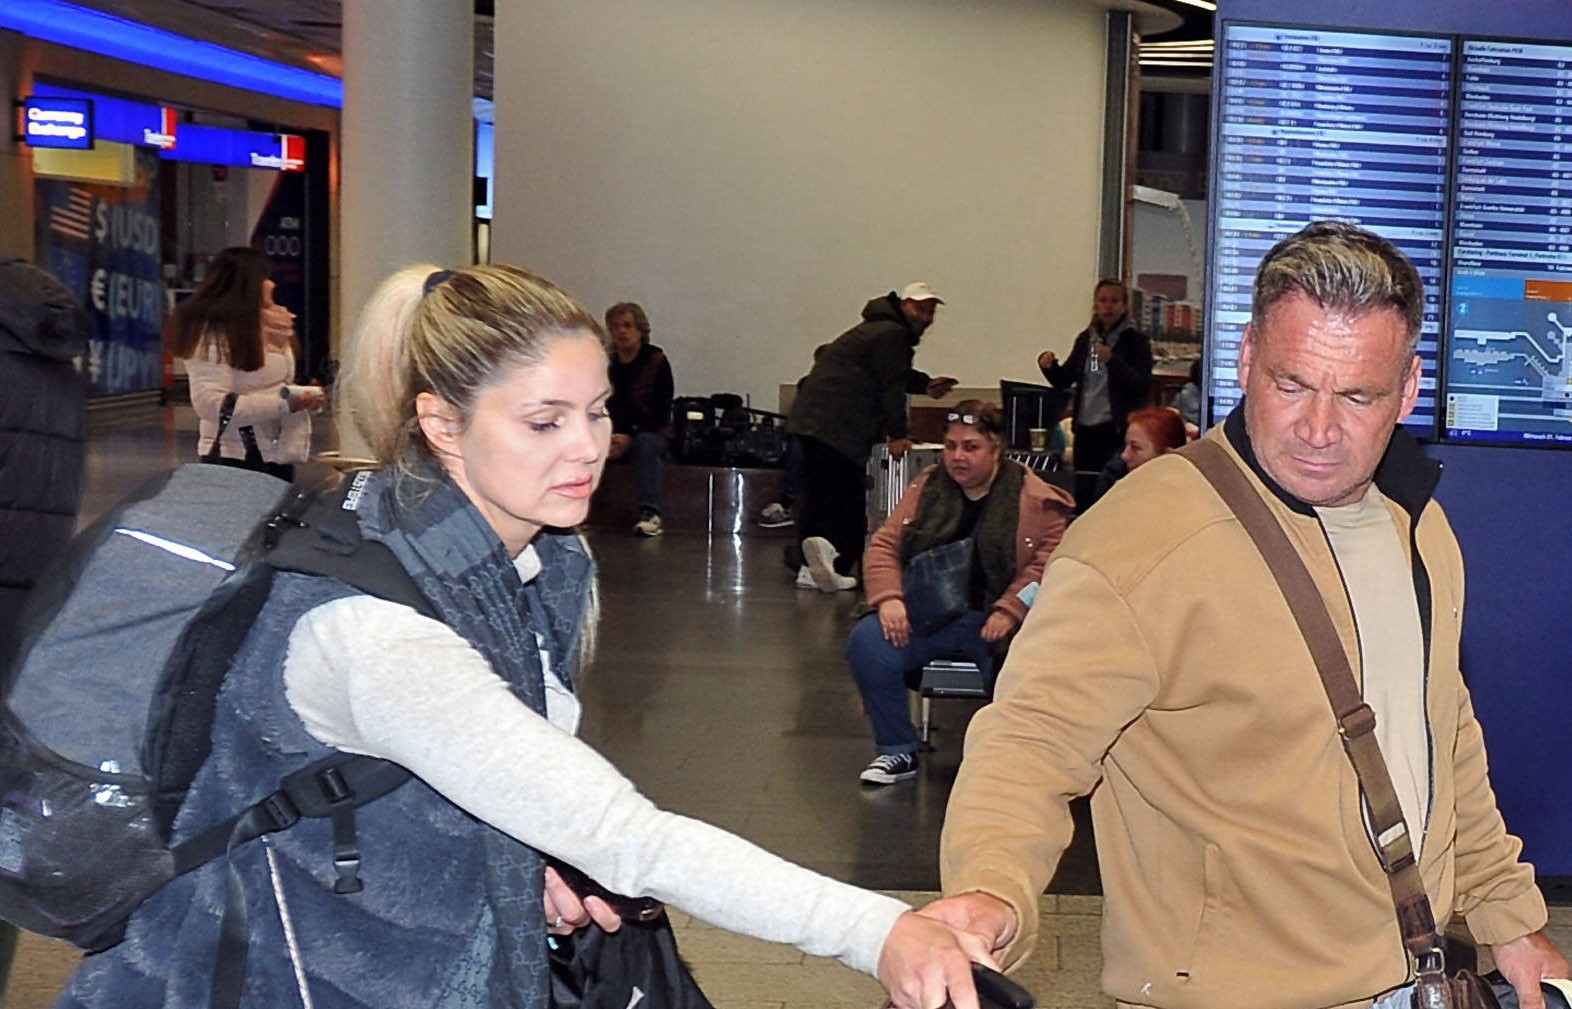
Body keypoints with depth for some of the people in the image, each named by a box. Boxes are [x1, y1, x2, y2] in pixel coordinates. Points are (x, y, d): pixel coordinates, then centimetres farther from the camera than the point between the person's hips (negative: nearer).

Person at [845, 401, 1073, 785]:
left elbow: (1049, 560, -6)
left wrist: (1008, 612, -19)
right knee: (866, 643, -23)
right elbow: (884, 545, 11)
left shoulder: (1034, 500, 1)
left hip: (993, 620, -3)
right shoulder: (927, 488, 13)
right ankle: (898, 752, -5)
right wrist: (889, 599, -8)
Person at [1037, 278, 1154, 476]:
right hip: (1085, 429, 5)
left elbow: (1143, 386, -12)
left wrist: (1112, 360, -22)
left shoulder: (1136, 341, -2)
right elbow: (1063, 380, 16)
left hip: (1117, 430, -5)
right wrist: (1048, 365, -5)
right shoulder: (1085, 339, 13)